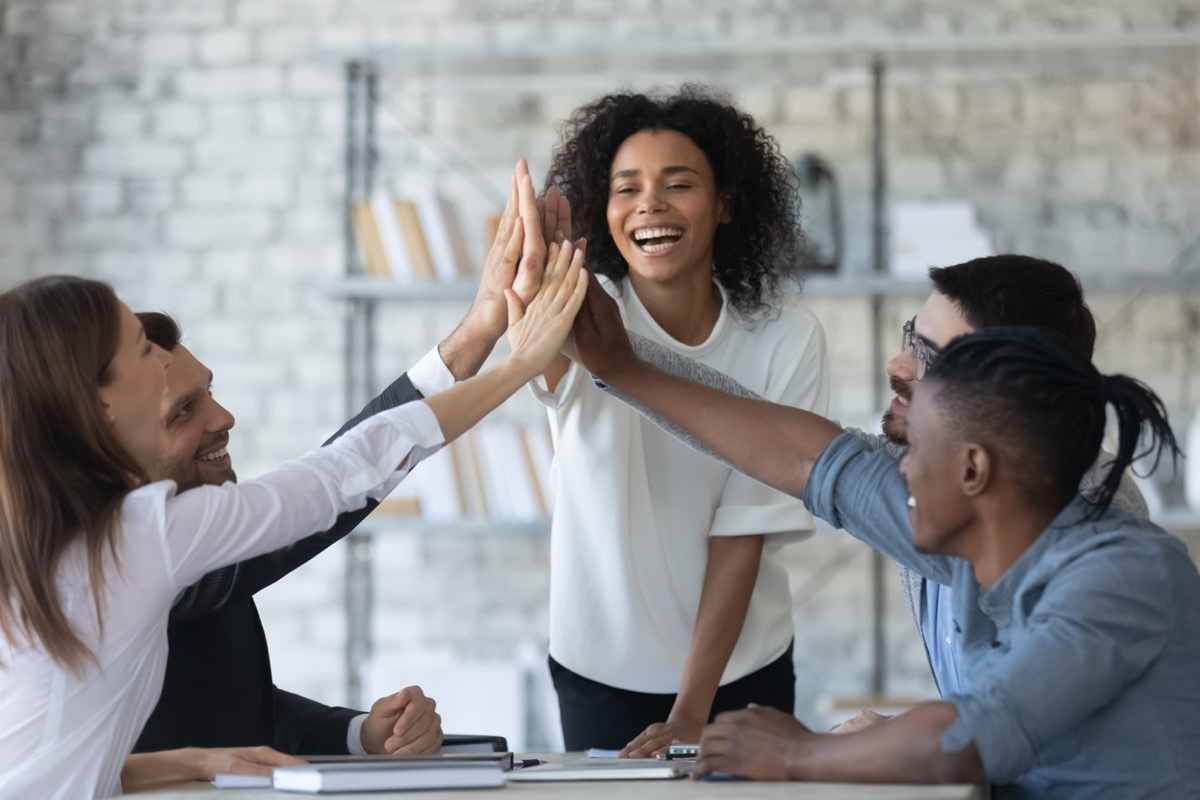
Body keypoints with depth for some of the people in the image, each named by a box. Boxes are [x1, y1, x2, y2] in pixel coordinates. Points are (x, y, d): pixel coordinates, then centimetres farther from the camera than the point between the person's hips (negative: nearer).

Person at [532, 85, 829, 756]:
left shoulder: (786, 339, -12)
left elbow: (745, 529, -13)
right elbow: (548, 363, -39)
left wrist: (692, 710, -18)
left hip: (742, 671, 1)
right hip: (602, 674, -1)